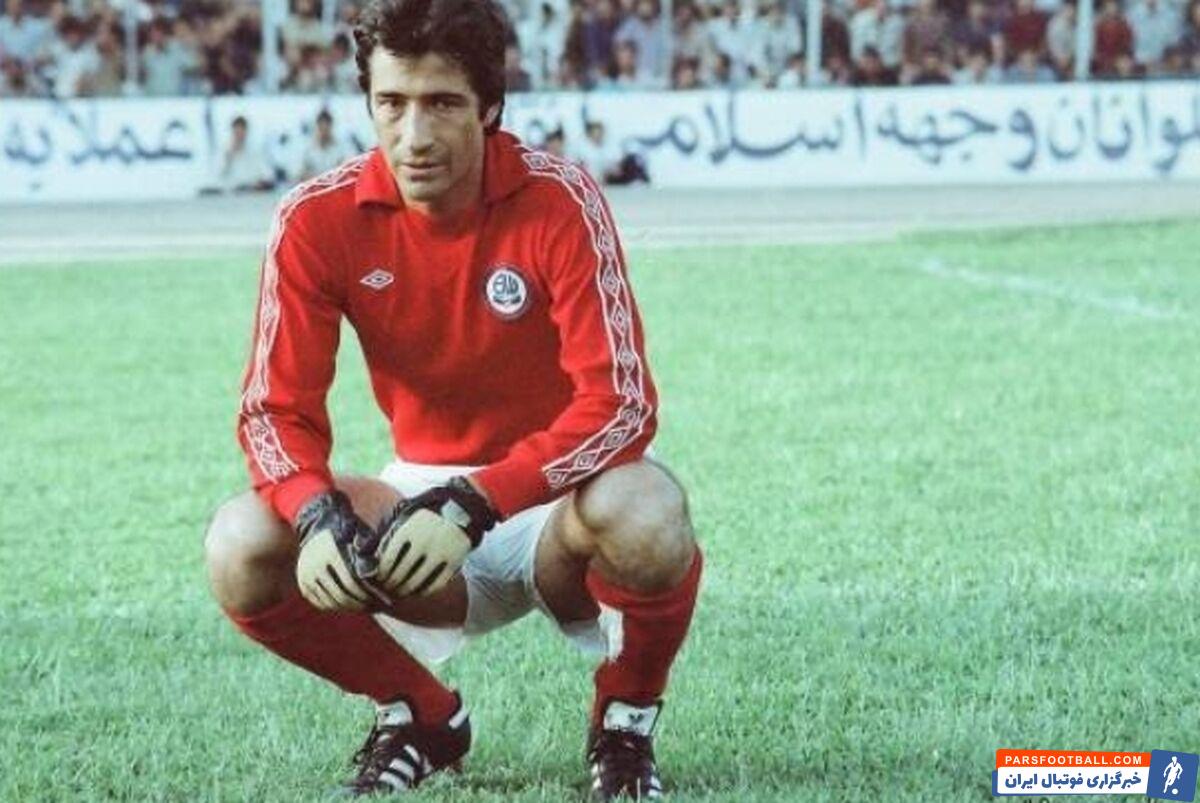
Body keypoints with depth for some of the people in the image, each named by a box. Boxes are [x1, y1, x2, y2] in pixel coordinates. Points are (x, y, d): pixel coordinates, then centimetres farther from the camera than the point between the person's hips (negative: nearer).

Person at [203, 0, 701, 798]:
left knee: (645, 515, -38)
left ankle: (627, 720, -3)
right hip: (423, 488, 3)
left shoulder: (560, 202, -19)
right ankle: (420, 715, 7)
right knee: (241, 550, -23)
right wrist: (316, 514, -32)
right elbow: (277, 408, -10)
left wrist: (473, 505, -36)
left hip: (559, 496, -3)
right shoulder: (321, 219, -12)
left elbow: (622, 404, -25)